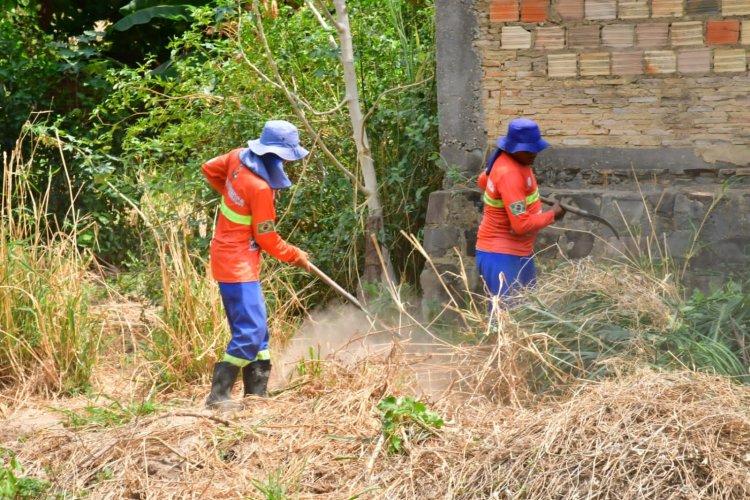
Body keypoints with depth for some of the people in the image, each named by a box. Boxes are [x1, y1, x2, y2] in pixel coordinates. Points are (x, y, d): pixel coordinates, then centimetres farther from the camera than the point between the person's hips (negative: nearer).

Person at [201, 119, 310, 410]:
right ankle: (219, 395, -8)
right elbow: (266, 238, -16)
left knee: (256, 328, 14)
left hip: (229, 256, 10)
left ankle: (256, 392, 20)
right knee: (251, 331, -11)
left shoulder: (239, 157, -2)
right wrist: (295, 256, 0)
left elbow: (209, 169, 17)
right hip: (238, 263, -10)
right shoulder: (260, 187, -25)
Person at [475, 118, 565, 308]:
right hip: (501, 256, -11)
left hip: (520, 253, 11)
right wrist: (552, 215, -14)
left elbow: (483, 181, 22)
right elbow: (521, 225, -29)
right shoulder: (509, 175, -27)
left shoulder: (506, 158, 2)